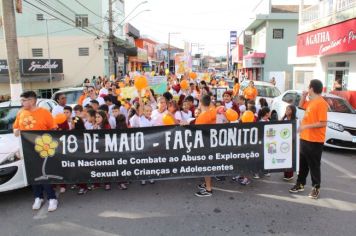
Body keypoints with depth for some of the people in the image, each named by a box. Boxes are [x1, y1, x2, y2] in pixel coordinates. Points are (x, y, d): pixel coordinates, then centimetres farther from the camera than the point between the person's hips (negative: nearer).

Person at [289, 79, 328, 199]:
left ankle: (316, 188, 19)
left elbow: (323, 123, -22)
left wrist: (306, 126, -24)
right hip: (305, 138, 9)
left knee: (314, 165, 4)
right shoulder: (311, 101, 9)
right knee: (303, 163, 17)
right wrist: (304, 96, 11)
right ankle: (300, 184, 29)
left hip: (315, 141, -9)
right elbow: (301, 105, 29)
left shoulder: (321, 103, -18)